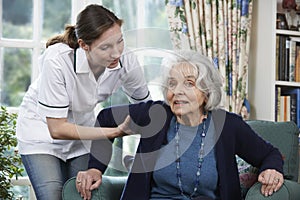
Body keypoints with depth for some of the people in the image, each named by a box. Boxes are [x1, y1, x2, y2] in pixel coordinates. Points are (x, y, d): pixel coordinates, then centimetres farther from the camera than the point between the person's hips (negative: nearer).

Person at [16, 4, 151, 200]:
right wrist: (116, 131, -34)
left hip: (83, 129, 4)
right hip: (42, 129, -3)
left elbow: (145, 104, -5)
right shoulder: (57, 61, -35)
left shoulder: (127, 61, -24)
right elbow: (57, 128, -29)